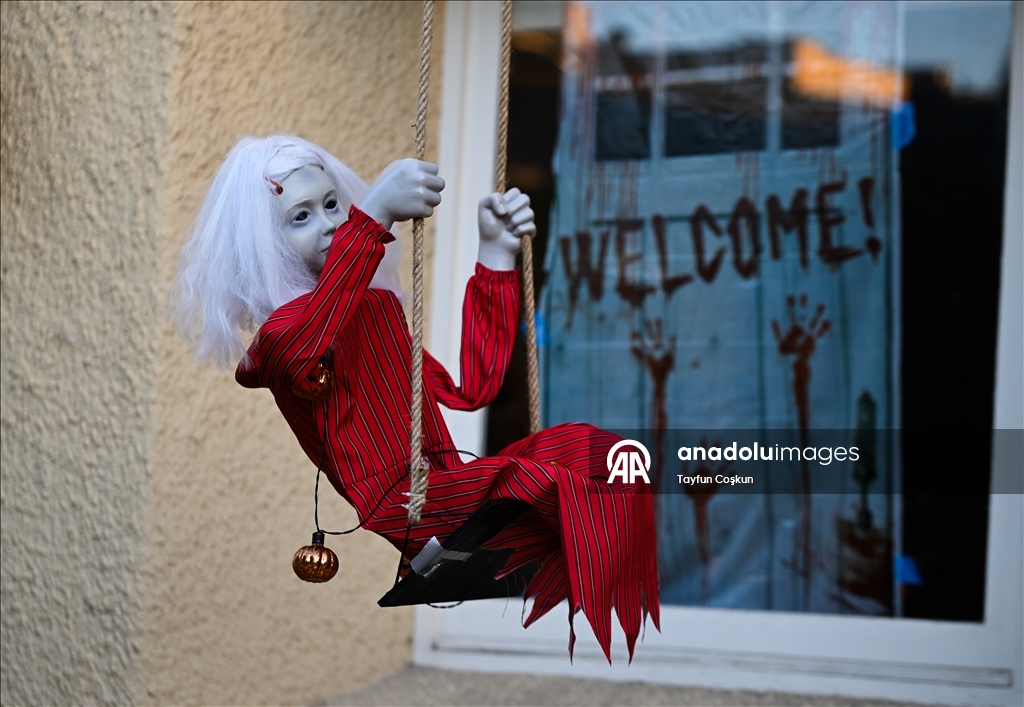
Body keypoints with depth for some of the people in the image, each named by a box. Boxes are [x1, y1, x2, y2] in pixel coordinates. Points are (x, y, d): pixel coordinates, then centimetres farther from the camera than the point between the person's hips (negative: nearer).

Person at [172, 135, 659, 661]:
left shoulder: (379, 304, 22)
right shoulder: (278, 333, -4)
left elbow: (469, 389, 20)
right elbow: (300, 350, -32)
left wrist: (496, 255, 18)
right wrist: (374, 216, -41)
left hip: (443, 487, 9)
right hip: (391, 510, -8)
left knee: (588, 449, -10)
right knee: (547, 484, -30)